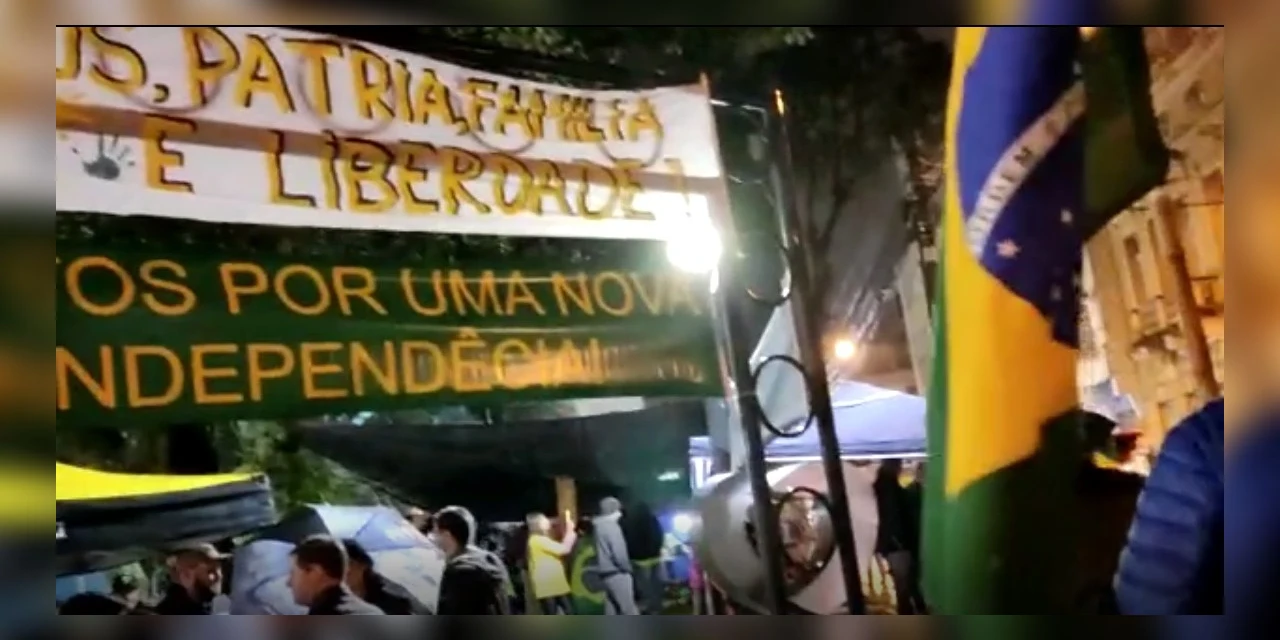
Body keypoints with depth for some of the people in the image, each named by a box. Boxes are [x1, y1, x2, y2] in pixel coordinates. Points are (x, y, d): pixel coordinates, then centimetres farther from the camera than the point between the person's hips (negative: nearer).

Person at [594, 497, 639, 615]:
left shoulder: (600, 527, 12)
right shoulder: (612, 526, -15)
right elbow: (619, 553, -21)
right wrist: (628, 568, -5)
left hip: (606, 573, 9)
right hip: (617, 574, -9)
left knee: (611, 609, 11)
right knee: (629, 609, -5)